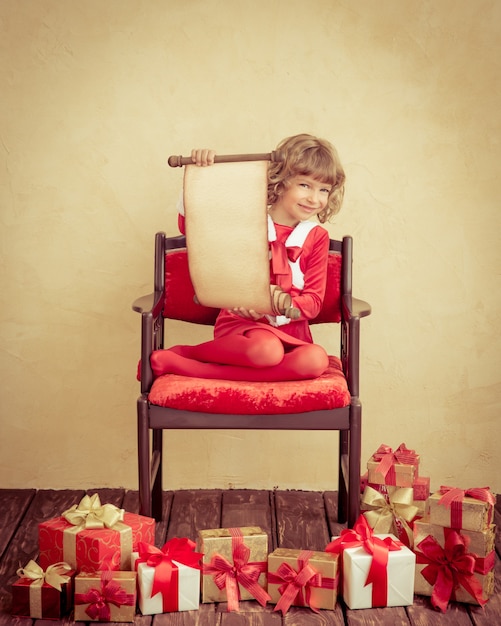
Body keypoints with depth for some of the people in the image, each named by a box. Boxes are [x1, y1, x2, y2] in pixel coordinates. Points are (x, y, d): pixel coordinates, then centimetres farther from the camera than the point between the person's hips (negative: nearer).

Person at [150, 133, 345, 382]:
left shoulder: (316, 237, 7)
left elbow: (313, 300, 3)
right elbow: (190, 226, -2)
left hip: (290, 331, 4)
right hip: (240, 323, -3)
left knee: (316, 361, -33)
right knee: (265, 350, -40)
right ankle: (184, 352, -14)